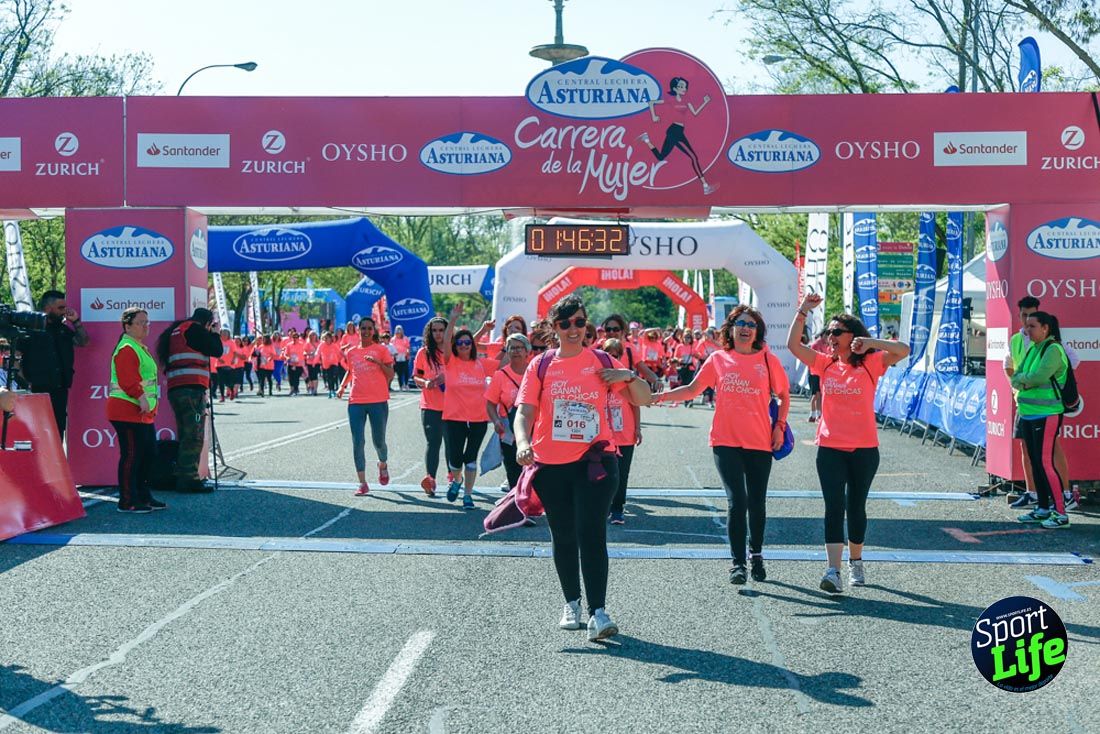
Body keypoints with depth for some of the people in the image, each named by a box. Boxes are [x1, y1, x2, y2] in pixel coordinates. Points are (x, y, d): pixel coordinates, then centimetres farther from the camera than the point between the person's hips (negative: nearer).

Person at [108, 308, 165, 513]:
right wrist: (141, 398, -30)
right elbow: (128, 381, -24)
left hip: (143, 413, 11)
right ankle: (127, 502, -1)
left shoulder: (140, 348, 20)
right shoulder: (126, 349, -14)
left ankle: (143, 497, 24)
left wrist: (150, 406, 23)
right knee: (132, 456, -7)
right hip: (128, 411, -11)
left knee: (149, 454, 15)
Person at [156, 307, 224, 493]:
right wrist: (215, 333, 13)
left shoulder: (176, 331, 25)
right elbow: (217, 350, -3)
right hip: (191, 389, -9)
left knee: (186, 436, 13)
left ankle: (182, 478, 13)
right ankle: (189, 479, -13)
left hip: (175, 389, 9)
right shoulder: (194, 329, -3)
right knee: (194, 437, -10)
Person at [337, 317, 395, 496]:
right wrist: (342, 386, 10)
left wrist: (378, 362, -17)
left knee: (378, 441, 4)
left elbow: (391, 375, -1)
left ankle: (383, 465, 39)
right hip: (356, 402, 3)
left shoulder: (381, 350, 1)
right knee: (357, 443, -4)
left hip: (378, 402, -2)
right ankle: (362, 483, 0)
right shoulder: (351, 352, 11)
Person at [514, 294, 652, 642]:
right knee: (563, 537, 12)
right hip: (550, 465, 2)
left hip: (594, 461, -2)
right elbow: (525, 411, -2)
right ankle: (571, 604, 27)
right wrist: (523, 442, -22)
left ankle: (598, 612, -11)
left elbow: (643, 399, 8)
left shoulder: (602, 362, 5)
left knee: (591, 534, -11)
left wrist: (629, 376, -12)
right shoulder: (540, 365, 4)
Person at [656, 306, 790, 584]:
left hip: (760, 442, 1)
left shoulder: (767, 360, 3)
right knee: (737, 501, -9)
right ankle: (738, 563, -1)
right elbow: (692, 389, 7)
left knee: (757, 504, 9)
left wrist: (780, 426, 0)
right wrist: (660, 396, -5)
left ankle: (756, 555, 31)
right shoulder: (718, 359, 5)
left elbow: (784, 395, 11)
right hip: (726, 441, -1)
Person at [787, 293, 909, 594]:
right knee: (834, 508, -8)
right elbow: (793, 344, -1)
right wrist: (803, 311, -7)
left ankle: (855, 561, 32)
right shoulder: (825, 363, 6)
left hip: (864, 450, -1)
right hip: (830, 448, 1)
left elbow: (903, 351, -15)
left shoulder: (870, 364, -2)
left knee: (856, 507, 12)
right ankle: (833, 571, -15)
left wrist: (870, 342, -23)